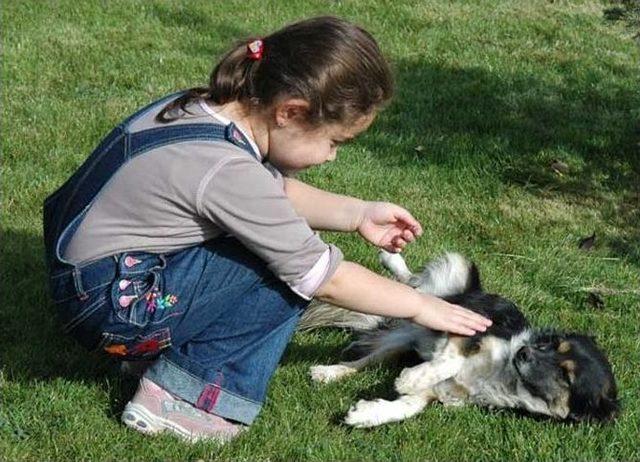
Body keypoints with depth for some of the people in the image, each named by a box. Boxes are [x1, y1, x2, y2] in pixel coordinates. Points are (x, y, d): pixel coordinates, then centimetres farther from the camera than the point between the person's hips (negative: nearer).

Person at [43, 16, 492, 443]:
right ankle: (176, 396, -9)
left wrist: (358, 213, 7)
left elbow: (279, 189, 16)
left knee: (287, 233, 8)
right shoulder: (228, 171, -28)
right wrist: (420, 306, -6)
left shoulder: (207, 107, -3)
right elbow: (326, 278, -18)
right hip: (109, 307, -9)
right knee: (296, 268, -13)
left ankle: (172, 345, 8)